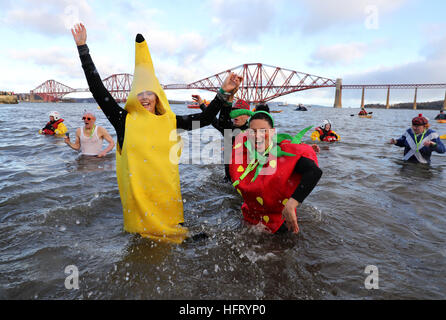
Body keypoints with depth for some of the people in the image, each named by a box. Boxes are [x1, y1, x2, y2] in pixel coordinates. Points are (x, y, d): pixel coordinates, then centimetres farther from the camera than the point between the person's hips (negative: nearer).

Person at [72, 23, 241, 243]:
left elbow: (205, 118, 2)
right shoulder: (124, 119, 1)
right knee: (141, 230, 9)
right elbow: (97, 89, 2)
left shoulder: (169, 121, 3)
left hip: (165, 189, 1)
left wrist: (224, 93, -8)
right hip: (135, 190, 0)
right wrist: (82, 48, 4)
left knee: (168, 230, 8)